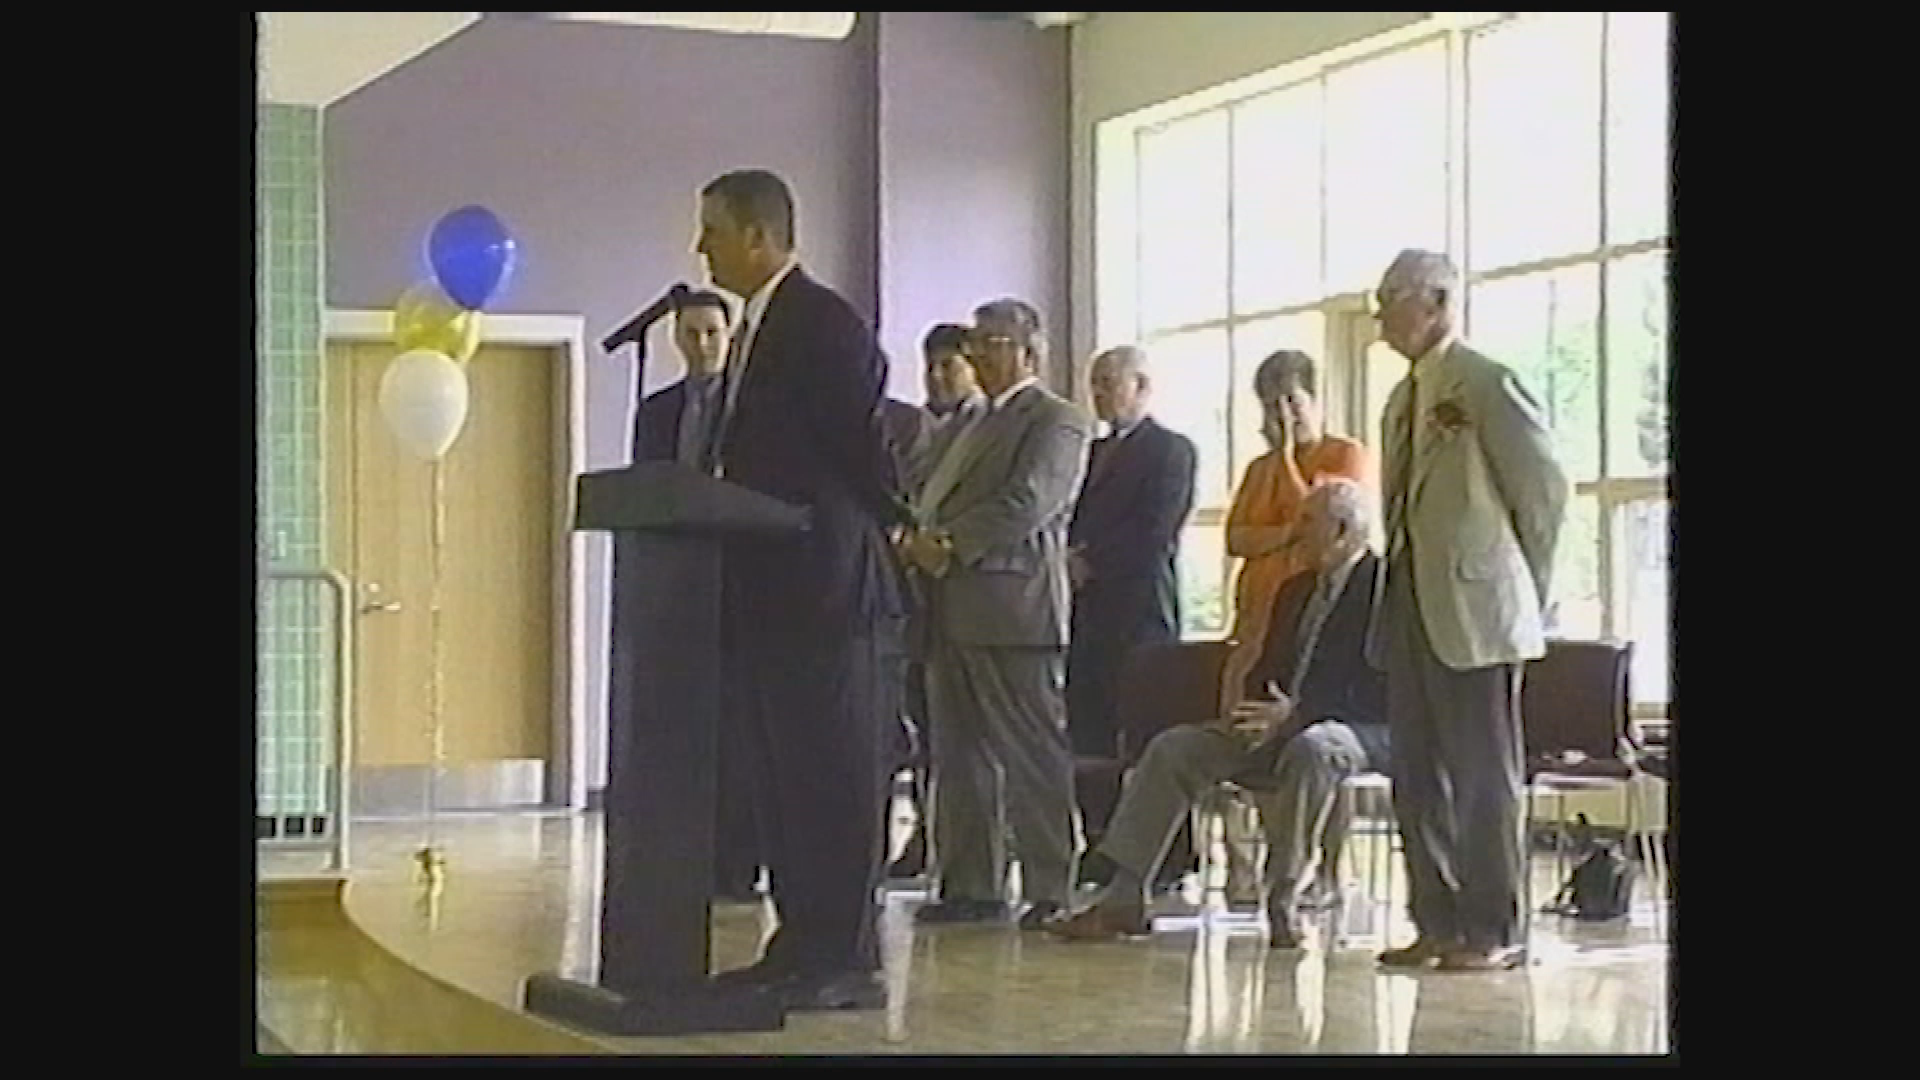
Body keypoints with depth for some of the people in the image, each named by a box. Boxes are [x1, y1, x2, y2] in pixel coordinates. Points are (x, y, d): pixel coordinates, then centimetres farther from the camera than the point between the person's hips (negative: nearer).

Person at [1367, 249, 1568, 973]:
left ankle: (1494, 933, 3)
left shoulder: (1486, 385, -8)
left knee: (1484, 777, -3)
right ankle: (1438, 925, 16)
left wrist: (1522, 591, -1)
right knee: (1419, 778, 9)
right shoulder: (1404, 398, 16)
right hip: (1412, 614, 8)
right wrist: (1396, 593, 12)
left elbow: (1545, 491, -7)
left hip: (1474, 615, -8)